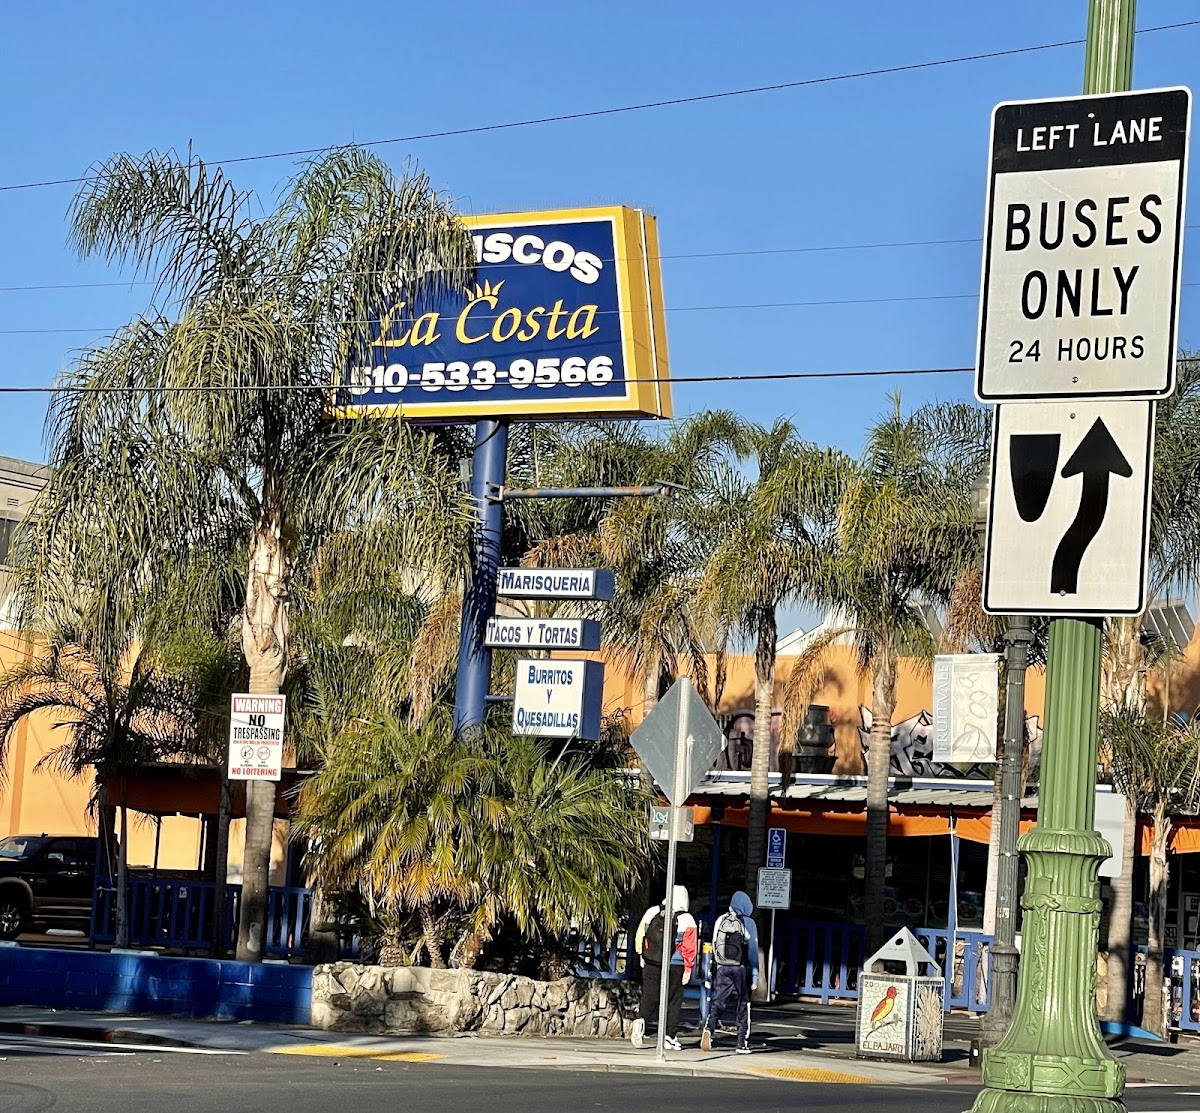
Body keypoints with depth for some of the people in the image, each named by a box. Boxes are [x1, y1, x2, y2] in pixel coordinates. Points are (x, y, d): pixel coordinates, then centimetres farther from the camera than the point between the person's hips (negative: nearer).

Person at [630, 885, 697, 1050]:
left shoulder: (651, 912, 2)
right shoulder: (687, 920, -7)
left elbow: (639, 936, 5)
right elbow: (689, 948, -8)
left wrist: (642, 956, 17)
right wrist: (688, 969, 0)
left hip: (651, 964, 2)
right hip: (675, 967, -2)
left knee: (649, 996, 6)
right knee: (673, 1000, 7)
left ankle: (641, 1020, -22)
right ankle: (670, 1037, 8)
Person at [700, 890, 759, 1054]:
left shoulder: (720, 921, 6)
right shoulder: (748, 923, -5)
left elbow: (714, 946, 10)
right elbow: (753, 951, -5)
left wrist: (714, 971, 20)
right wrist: (754, 976, -2)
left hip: (722, 967, 2)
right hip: (741, 969, -2)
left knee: (718, 1002, 0)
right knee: (744, 1005, 9)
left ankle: (708, 1028, -28)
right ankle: (742, 1043, 10)